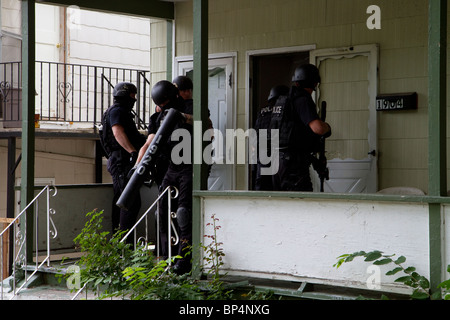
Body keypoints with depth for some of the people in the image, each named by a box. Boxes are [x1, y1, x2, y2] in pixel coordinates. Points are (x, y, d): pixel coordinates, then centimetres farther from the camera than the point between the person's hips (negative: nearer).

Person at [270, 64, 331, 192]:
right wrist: (327, 127, -3)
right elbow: (318, 128, -26)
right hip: (294, 162, -9)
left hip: (278, 161, 9)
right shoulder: (303, 100, -13)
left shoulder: (282, 100, 15)